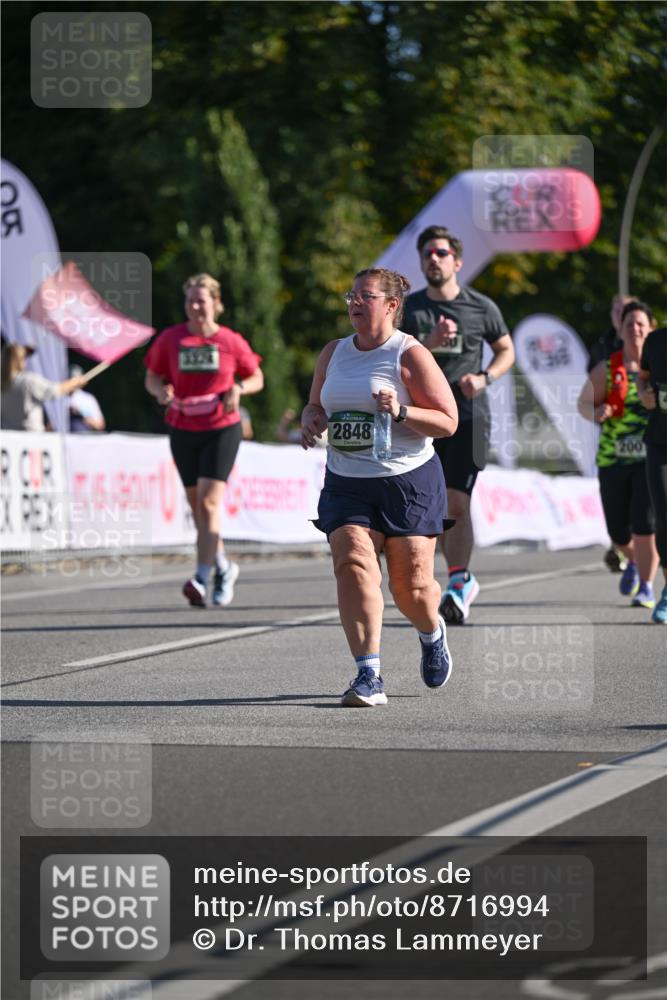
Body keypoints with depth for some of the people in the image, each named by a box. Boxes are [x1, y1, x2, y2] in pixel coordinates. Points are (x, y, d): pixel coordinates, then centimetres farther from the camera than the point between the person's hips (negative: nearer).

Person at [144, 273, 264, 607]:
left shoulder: (231, 341, -2)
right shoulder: (169, 339, 1)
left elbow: (256, 378, 10)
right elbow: (151, 377, 10)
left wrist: (238, 388, -12)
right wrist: (160, 390, -13)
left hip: (222, 430, -3)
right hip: (183, 430, 3)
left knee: (208, 503, -16)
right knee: (196, 505, 10)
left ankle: (202, 579, -19)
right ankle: (224, 568, 31)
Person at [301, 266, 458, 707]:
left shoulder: (410, 355, -7)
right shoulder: (334, 353, 10)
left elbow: (448, 422, -8)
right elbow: (315, 406, 23)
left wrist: (401, 411, -24)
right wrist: (312, 421, -1)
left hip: (409, 483, -4)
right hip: (346, 484, 4)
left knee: (411, 584, 2)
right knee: (353, 564, -18)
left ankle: (432, 633, 40)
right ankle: (369, 676, -21)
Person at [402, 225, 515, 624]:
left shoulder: (481, 307, 3)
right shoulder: (409, 308, 6)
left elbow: (507, 350, 14)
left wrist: (484, 378, -4)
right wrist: (430, 342, -21)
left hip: (469, 417, -3)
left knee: (457, 502, -14)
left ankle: (457, 585, -13)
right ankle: (465, 580, 23)